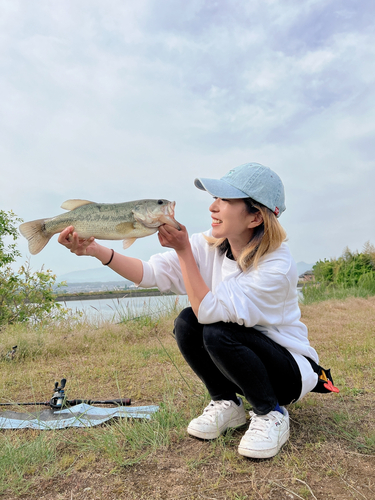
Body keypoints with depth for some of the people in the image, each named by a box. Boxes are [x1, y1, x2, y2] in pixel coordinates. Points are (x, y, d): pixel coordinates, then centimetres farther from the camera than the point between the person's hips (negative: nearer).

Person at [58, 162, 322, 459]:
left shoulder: (277, 266, -29)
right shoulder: (210, 245, -11)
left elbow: (208, 310, -33)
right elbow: (151, 273, -19)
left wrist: (184, 250, -33)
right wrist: (97, 250, -31)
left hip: (292, 370, -5)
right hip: (236, 360, 6)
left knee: (218, 332, -32)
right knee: (186, 323, -19)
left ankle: (272, 415, -6)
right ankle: (227, 404, 2)